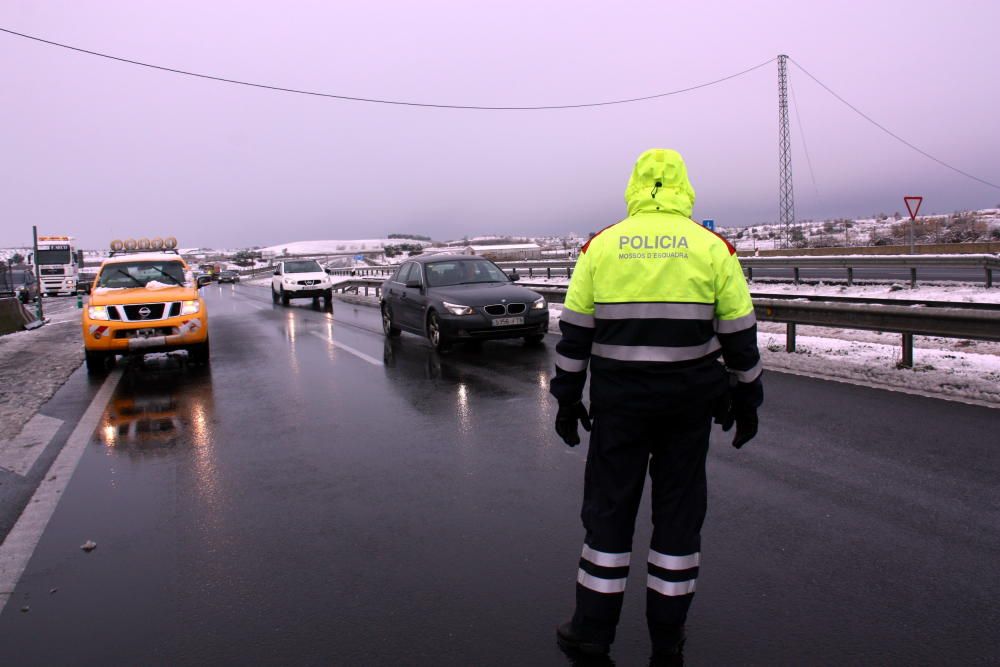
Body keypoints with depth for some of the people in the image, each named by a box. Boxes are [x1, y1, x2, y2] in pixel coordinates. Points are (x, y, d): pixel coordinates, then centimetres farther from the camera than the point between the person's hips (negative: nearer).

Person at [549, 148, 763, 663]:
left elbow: (574, 333, 0)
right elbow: (740, 336, 2)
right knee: (679, 508, 12)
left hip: (618, 399, 0)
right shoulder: (713, 248, 0)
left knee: (609, 505, 10)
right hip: (690, 401, 1)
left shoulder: (600, 246, 0)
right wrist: (747, 401, 12)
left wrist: (567, 400, 8)